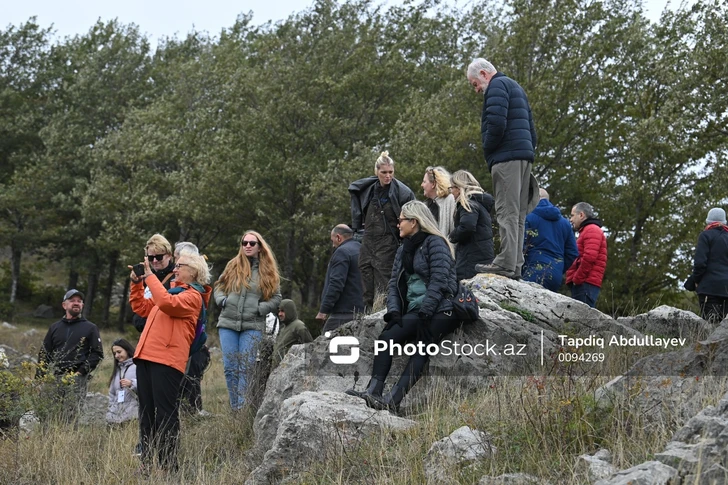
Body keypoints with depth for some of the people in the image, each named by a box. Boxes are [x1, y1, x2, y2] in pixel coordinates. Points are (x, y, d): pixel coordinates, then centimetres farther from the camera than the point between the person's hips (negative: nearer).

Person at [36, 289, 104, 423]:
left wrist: (81, 371, -8)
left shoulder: (90, 328, 13)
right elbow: (44, 354, 20)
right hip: (54, 377, 3)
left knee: (71, 418, -15)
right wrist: (39, 377, 8)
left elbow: (97, 353, 5)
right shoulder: (55, 327, 22)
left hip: (77, 378, -3)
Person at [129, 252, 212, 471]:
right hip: (146, 356, 9)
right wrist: (137, 284, 17)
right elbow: (141, 308, 30)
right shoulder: (171, 291, 25)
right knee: (146, 412, 9)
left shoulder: (192, 296, -4)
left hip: (167, 360, -9)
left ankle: (168, 465, -5)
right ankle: (146, 463, 12)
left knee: (165, 414, -8)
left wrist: (150, 276, -16)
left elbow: (166, 303, -22)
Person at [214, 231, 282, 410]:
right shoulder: (233, 266, 8)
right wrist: (223, 301, -5)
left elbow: (276, 298, 5)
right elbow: (218, 287, 14)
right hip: (228, 323, 2)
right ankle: (234, 408, 10)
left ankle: (243, 409, -4)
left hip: (252, 326, -1)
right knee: (230, 368, 1)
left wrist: (259, 308, -8)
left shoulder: (268, 271, 6)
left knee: (246, 368, -6)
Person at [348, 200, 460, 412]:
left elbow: (439, 281, -12)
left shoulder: (435, 243, -2)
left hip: (440, 311, -7)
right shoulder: (403, 250, 23)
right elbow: (394, 284, 15)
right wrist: (393, 311, -2)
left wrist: (424, 313, -18)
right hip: (414, 311, 7)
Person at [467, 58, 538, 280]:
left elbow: (496, 124, -18)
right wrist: (529, 150, 18)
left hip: (507, 157, -10)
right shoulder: (516, 87, 28)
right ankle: (516, 266, 6)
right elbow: (531, 128, 26)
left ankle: (506, 263, -18)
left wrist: (487, 150, -5)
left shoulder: (497, 86, -3)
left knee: (507, 212, -13)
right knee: (518, 214, 7)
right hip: (525, 156, 10)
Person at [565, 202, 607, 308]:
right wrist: (574, 278, 15)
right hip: (583, 284, 10)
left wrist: (576, 279, -14)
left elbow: (589, 257, -17)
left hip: (586, 284, -10)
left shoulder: (592, 230, -4)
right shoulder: (587, 231, 29)